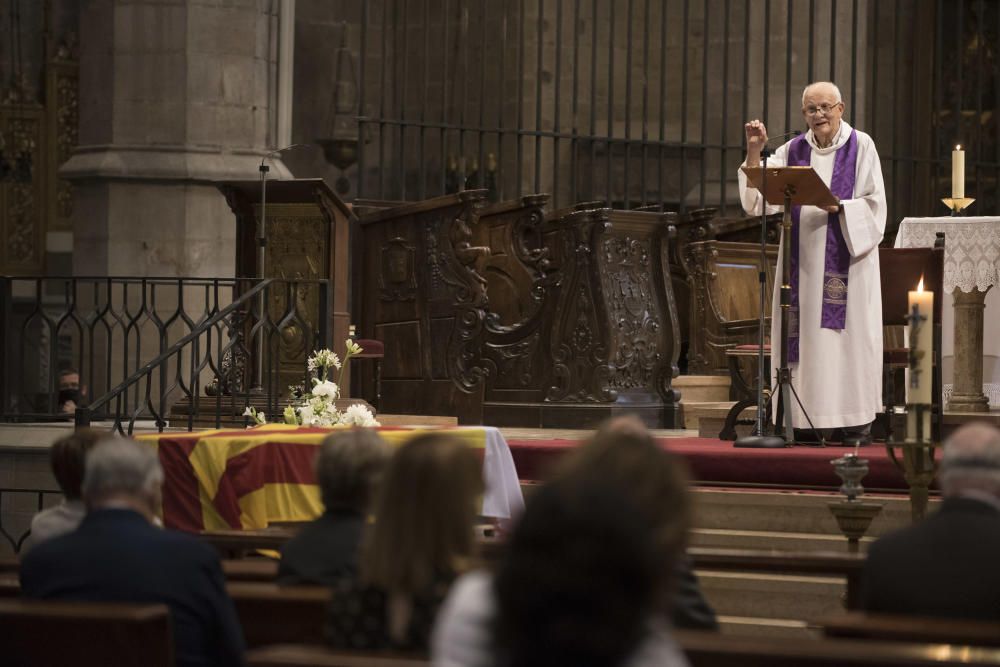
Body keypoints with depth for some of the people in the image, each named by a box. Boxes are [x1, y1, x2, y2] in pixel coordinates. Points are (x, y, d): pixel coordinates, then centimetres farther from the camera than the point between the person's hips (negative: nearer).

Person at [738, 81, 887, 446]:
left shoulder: (861, 146, 3)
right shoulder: (792, 152, 11)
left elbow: (875, 204, -3)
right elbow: (759, 197, 1)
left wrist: (837, 206, -17)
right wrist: (754, 152, -9)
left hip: (845, 258, -3)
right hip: (804, 261, 3)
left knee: (848, 333, -6)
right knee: (807, 336, -1)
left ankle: (858, 422, -3)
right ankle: (812, 419, 1)